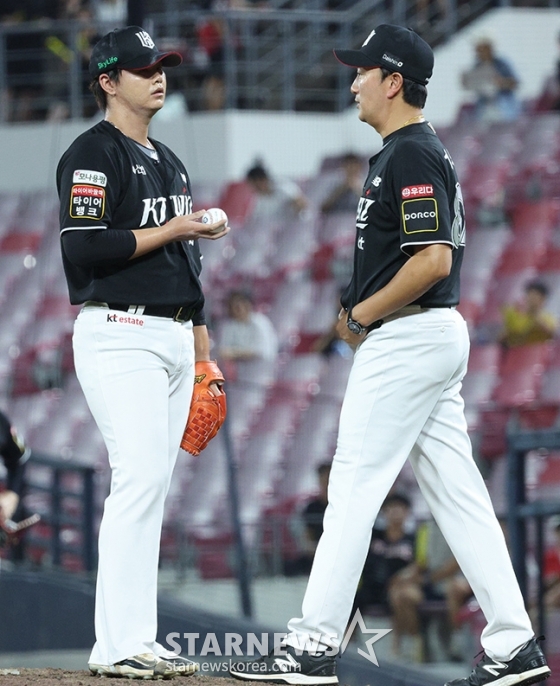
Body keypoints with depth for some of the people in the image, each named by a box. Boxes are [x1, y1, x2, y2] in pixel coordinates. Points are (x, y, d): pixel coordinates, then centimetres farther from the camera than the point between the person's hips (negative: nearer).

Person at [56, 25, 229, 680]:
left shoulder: (167, 161, 21)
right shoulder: (93, 154, -7)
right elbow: (83, 251, -18)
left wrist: (203, 351, 20)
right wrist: (170, 230, -13)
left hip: (174, 338, 9)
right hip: (120, 336, -9)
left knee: (151, 487, 6)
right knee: (140, 477, -16)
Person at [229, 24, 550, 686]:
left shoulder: (411, 155, -15)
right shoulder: (413, 151, 18)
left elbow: (434, 259, -24)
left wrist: (362, 314, -14)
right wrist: (361, 311, 12)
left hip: (406, 337, -11)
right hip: (439, 335, 11)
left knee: (353, 488, -7)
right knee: (456, 491, 7)